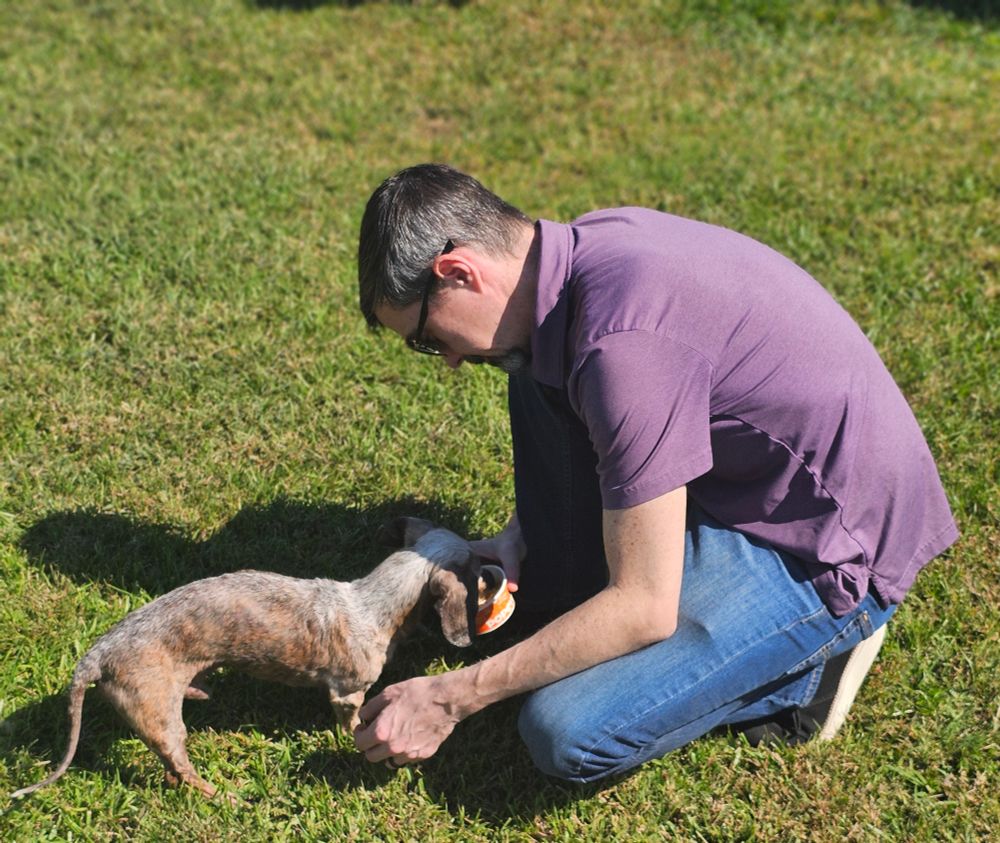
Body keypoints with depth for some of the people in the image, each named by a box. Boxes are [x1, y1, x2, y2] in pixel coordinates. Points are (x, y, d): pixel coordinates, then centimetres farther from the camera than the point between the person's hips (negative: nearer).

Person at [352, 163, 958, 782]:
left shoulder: (623, 343, -31)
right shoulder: (592, 242, -3)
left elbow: (644, 609, -25)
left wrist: (452, 698, -18)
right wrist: (520, 533, 6)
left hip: (828, 552, -9)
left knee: (567, 735, -20)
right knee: (536, 371, 6)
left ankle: (800, 670, 1)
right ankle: (566, 592, 11)